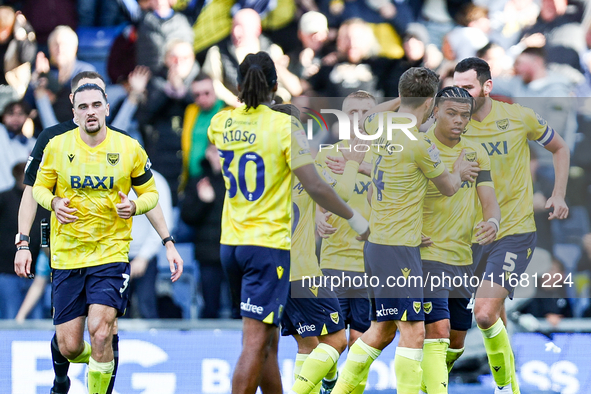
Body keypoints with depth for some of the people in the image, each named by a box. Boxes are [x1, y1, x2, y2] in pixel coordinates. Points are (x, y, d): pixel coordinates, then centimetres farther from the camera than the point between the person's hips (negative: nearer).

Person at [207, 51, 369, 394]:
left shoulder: (220, 124, 4)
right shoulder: (285, 126, -11)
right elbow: (315, 186, -14)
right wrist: (354, 217, -1)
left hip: (231, 244, 6)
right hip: (269, 244, -6)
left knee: (268, 340, 18)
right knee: (255, 343, -8)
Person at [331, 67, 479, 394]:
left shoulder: (378, 126, 5)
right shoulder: (419, 142, -16)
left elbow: (371, 115, 33)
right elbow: (448, 187, 1)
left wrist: (404, 98, 37)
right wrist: (459, 172, 23)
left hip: (376, 242, 9)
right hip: (399, 247, -9)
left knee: (382, 329, 16)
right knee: (413, 330, -9)